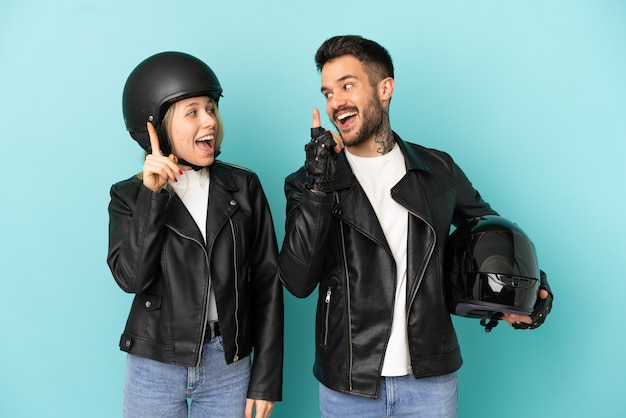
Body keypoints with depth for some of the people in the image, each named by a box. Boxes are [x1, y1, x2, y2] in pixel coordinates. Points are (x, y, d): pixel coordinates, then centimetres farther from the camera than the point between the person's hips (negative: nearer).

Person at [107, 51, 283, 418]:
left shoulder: (244, 187, -2)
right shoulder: (130, 195, -1)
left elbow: (266, 283, -1)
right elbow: (131, 277, -15)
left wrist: (266, 378, -2)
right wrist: (152, 194, -20)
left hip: (229, 366, 0)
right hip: (154, 367, 0)